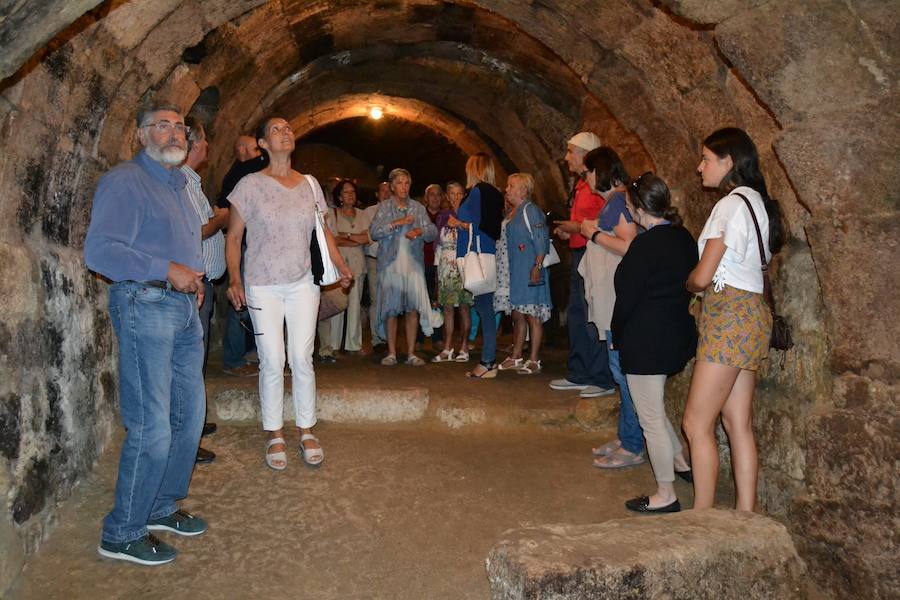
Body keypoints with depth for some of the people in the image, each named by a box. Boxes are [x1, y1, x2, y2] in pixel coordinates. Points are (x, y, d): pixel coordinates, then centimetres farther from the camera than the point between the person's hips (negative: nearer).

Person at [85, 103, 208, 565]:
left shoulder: (177, 184, 21)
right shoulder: (124, 181, -7)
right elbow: (99, 250, -18)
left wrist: (194, 279, 14)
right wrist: (167, 270, -18)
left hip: (184, 308, 9)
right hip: (145, 306, -9)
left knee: (189, 416, 12)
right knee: (152, 427, -8)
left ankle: (161, 507, 29)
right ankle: (122, 533, 7)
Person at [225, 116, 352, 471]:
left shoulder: (310, 184, 8)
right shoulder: (250, 185, -2)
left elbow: (323, 231, 14)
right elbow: (233, 236, -1)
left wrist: (341, 267, 0)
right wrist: (235, 279, -12)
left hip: (303, 283, 2)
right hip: (263, 286, -2)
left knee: (302, 360, 4)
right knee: (272, 363, 0)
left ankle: (306, 432, 17)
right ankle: (275, 436, 15)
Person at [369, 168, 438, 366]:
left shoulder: (418, 208, 14)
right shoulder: (384, 207, 8)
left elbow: (433, 232, 8)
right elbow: (374, 232, -4)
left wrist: (420, 231, -13)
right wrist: (396, 223, -14)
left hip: (413, 264, 1)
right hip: (390, 263, -1)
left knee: (413, 308, -4)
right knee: (390, 309, -2)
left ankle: (411, 353, 4)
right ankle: (391, 353, 7)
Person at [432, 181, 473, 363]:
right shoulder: (442, 217, 14)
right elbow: (438, 242, 15)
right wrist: (439, 264, 11)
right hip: (446, 267, 3)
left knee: (464, 307, -2)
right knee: (448, 307, 3)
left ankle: (464, 348, 5)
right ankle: (447, 349, 7)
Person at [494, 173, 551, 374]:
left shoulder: (531, 210, -9)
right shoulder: (511, 214, 17)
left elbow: (542, 241, -16)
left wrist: (537, 266, -22)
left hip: (529, 272, -9)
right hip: (514, 273, 9)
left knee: (532, 315, -4)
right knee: (517, 315, 13)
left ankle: (534, 361, 1)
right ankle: (516, 358, 20)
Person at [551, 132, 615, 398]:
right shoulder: (581, 184, 18)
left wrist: (576, 228, -15)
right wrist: (568, 231, 11)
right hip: (578, 254, 11)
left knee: (593, 321, -5)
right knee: (575, 317, 15)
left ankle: (603, 380, 4)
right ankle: (578, 374, 25)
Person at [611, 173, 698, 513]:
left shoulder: (645, 245, -19)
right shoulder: (683, 237, 6)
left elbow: (628, 296, -16)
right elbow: (687, 284, 13)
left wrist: (617, 336, -1)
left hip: (646, 341, -9)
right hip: (678, 336, 9)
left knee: (651, 417, 2)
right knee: (654, 406, 27)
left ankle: (666, 496, 13)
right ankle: (680, 463, 37)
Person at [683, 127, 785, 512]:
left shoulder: (730, 205, -13)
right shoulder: (756, 201, 16)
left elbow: (702, 277, -15)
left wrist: (686, 283, 8)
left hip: (729, 316, -10)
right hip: (749, 311, 10)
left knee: (697, 424, -4)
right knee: (738, 423, 10)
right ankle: (746, 515, 16)